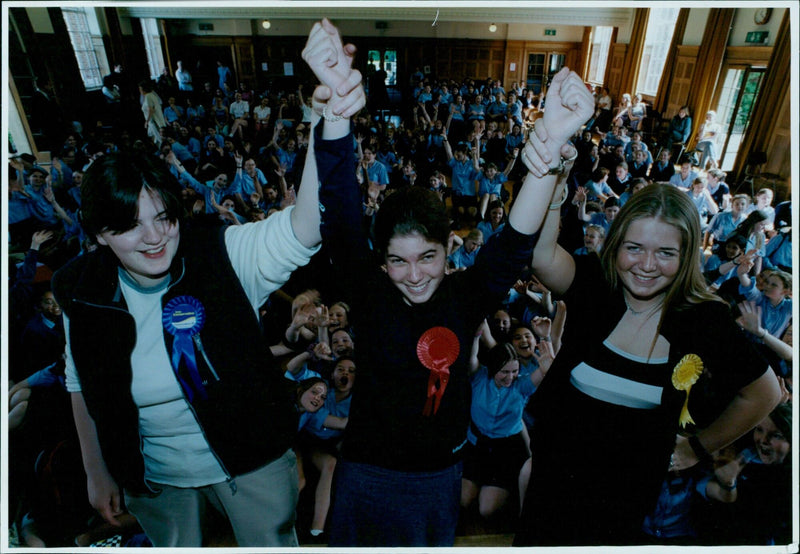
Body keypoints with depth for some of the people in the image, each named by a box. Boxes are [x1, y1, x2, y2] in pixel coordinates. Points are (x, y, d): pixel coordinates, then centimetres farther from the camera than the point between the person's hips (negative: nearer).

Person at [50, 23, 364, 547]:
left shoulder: (220, 255, -26)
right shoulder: (82, 290, -14)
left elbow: (303, 227, -44)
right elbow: (82, 385, 1)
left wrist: (332, 120, -59)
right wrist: (97, 472, 8)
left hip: (252, 462, -2)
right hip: (154, 479, 3)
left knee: (274, 543, 24)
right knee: (174, 548, 31)